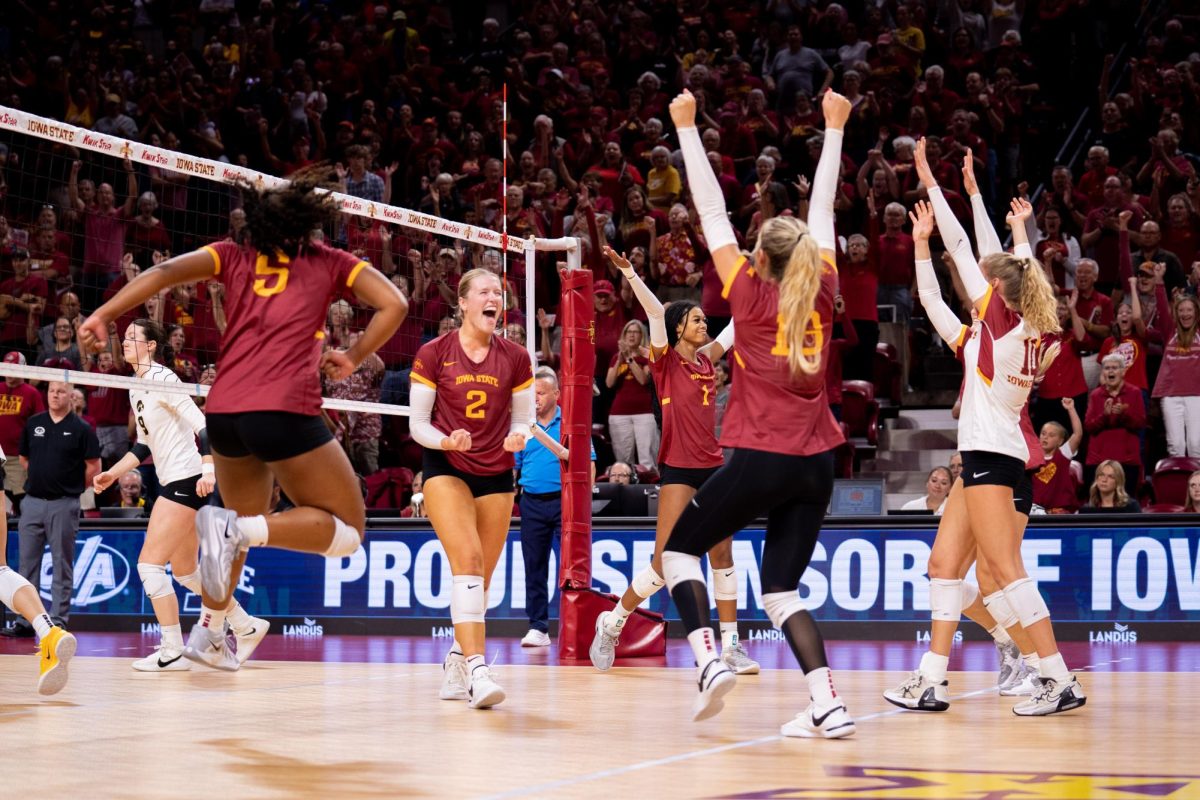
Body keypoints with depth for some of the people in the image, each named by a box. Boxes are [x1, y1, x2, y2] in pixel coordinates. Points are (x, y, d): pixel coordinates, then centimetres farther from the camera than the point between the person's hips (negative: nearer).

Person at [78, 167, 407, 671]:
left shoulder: (235, 257, 18)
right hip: (286, 411, -5)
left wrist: (103, 315, -1)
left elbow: (165, 272, 4)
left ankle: (208, 632, 27)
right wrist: (353, 358, 14)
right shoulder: (330, 262, 15)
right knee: (347, 531, 4)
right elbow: (393, 305, 5)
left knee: (246, 520, 30)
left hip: (223, 412, 5)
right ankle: (236, 530, -18)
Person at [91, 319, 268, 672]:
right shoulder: (137, 388, 15)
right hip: (174, 483, 10)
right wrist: (114, 473, 16)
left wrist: (209, 470, -30)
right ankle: (246, 627, 26)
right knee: (185, 571, 15)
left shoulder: (160, 379, -13)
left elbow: (201, 422, -20)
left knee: (149, 565, -10)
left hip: (187, 481, -10)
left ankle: (173, 652, -5)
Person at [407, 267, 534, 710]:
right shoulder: (433, 354, -6)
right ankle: (477, 669, -29)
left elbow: (523, 418, 8)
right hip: (446, 469, -3)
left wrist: (518, 436, -15)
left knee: (481, 580, 6)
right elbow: (417, 423, -3)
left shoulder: (515, 358, 1)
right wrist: (446, 441, -22)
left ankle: (455, 667, 23)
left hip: (496, 475, 4)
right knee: (468, 559, -23)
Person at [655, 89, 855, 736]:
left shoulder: (750, 294, -3)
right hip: (816, 464, 5)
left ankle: (708, 659, -5)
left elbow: (711, 212, 1)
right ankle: (828, 705, -7)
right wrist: (834, 128, 24)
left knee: (681, 549, 15)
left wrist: (687, 128, 7)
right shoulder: (822, 294, 5)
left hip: (758, 459, -4)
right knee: (780, 591, 9)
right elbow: (823, 210, 16)